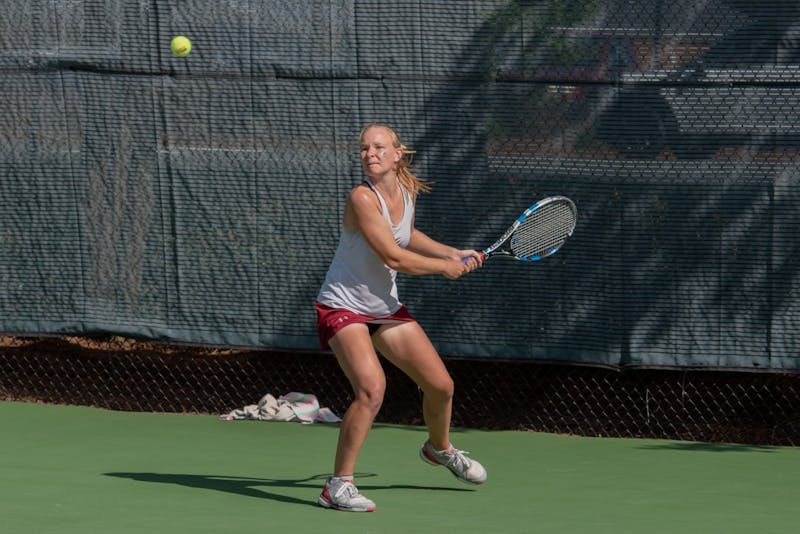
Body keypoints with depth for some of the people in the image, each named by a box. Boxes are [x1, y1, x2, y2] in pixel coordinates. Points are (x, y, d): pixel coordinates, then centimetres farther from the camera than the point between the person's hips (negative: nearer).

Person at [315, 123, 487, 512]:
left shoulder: (406, 191, 0)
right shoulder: (362, 198, -24)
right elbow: (394, 257, -25)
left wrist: (453, 253, 13)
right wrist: (446, 268, -10)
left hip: (385, 306, 8)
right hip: (344, 307, -8)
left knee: (441, 386, 12)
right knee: (371, 388, -29)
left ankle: (439, 448, 46)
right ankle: (338, 486, -20)